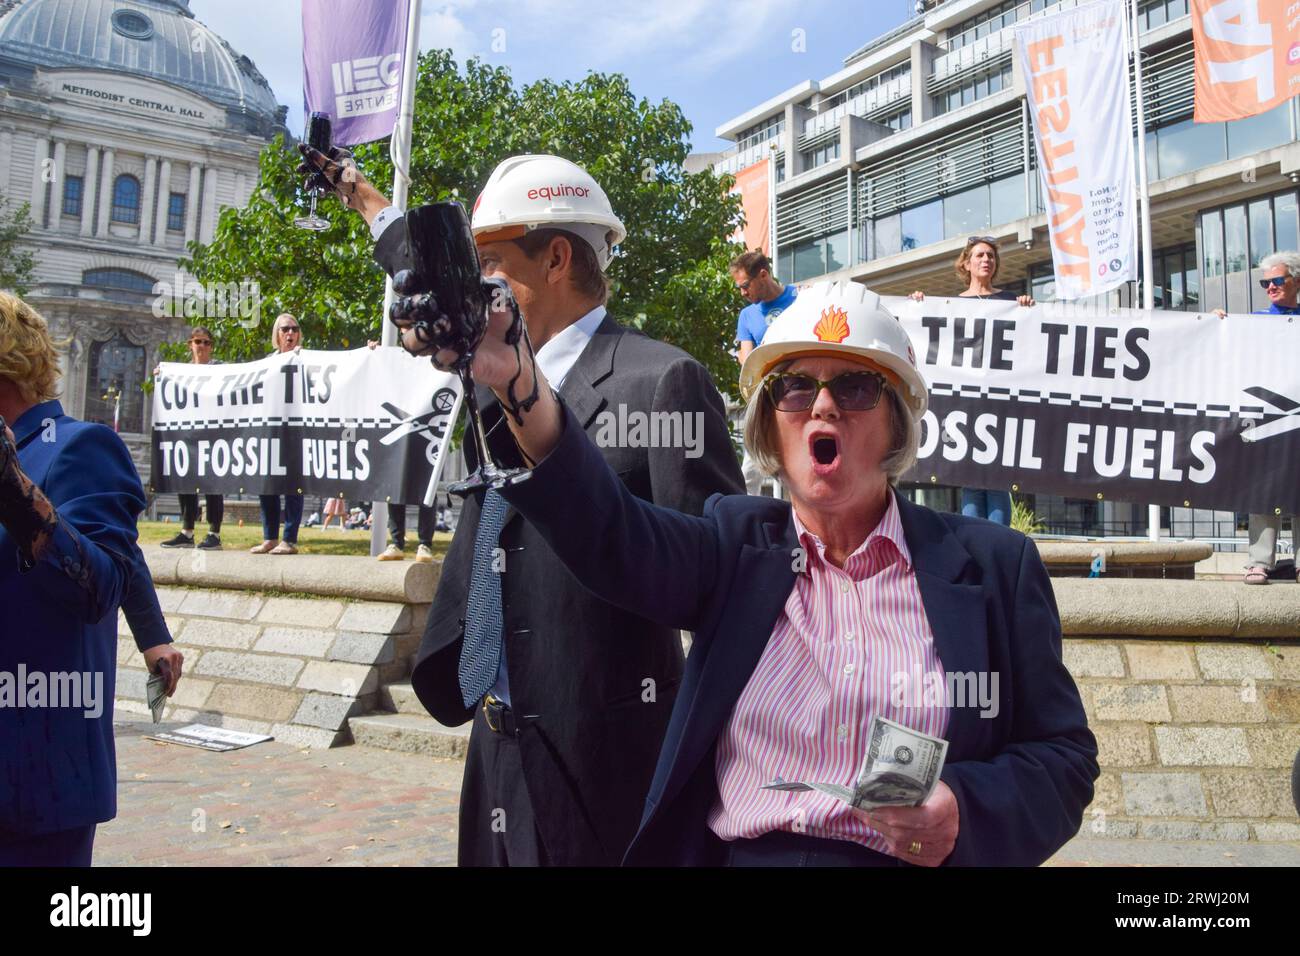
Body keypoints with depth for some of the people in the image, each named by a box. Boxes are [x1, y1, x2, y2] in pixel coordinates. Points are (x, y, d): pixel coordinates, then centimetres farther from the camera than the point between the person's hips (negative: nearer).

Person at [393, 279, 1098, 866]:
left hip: (916, 857, 0)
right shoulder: (739, 544, 7)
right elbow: (612, 531, -12)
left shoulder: (992, 564, 6)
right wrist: (521, 389, -28)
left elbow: (1064, 754, 8)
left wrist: (966, 812, -12)